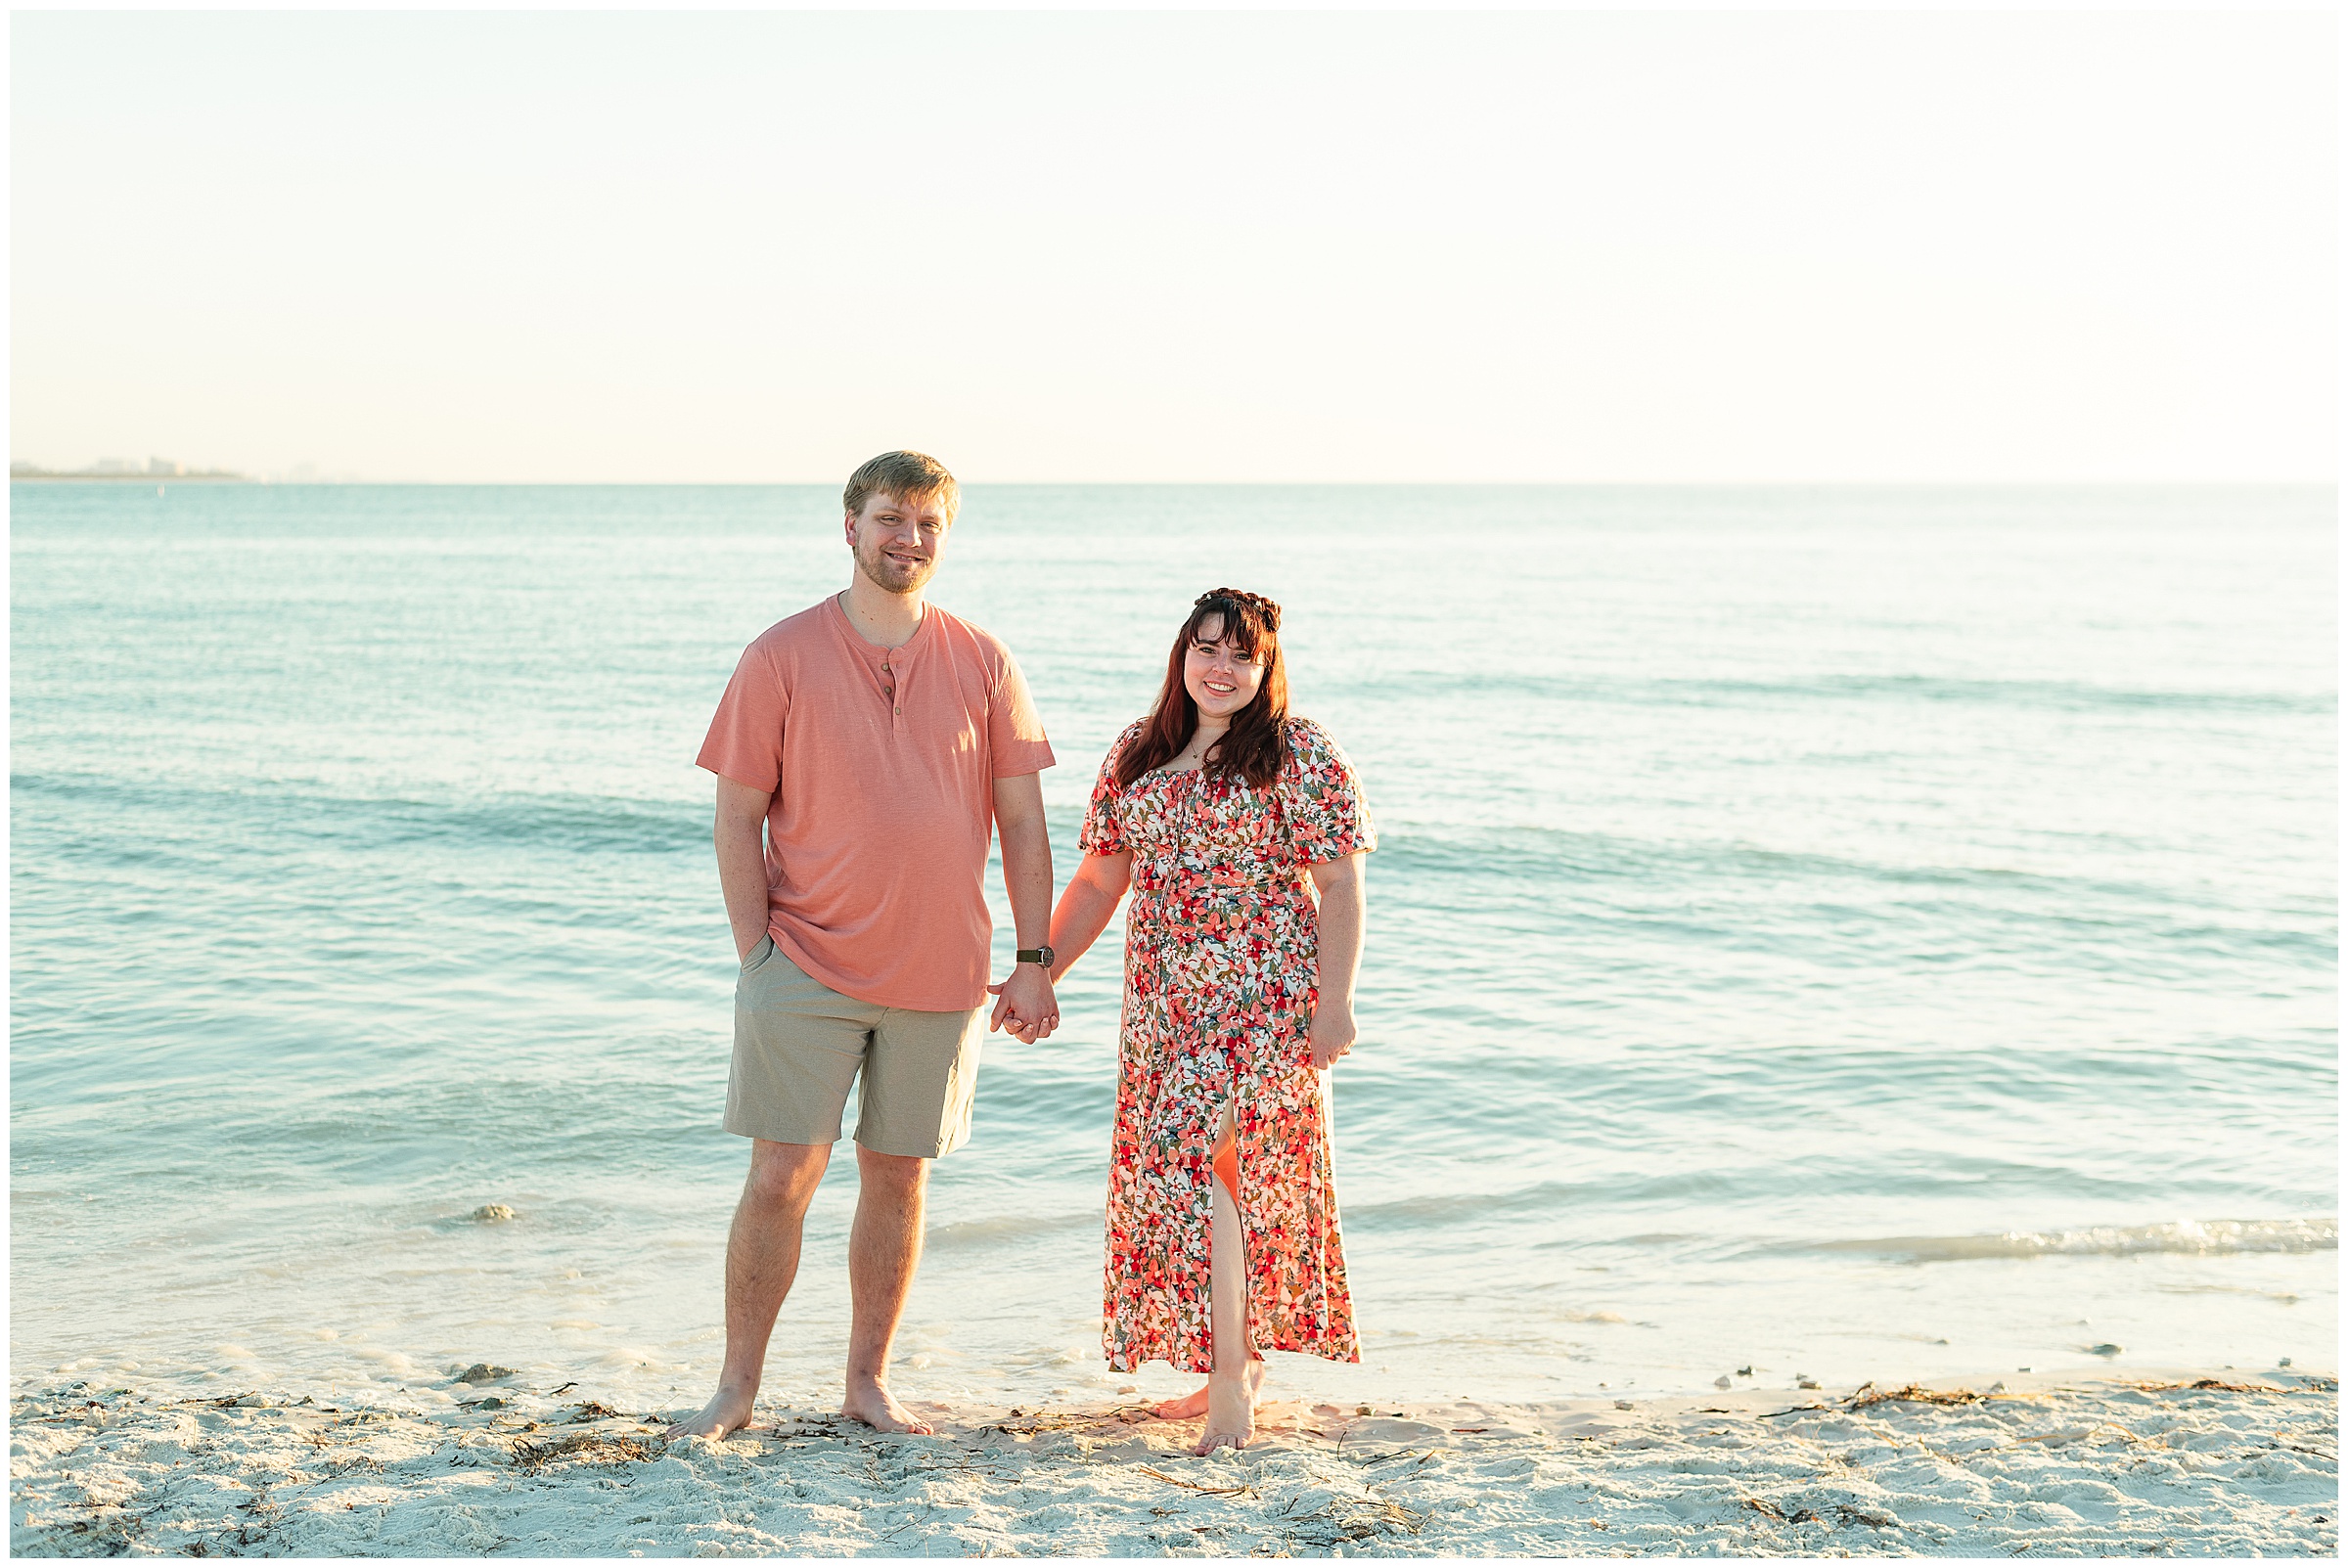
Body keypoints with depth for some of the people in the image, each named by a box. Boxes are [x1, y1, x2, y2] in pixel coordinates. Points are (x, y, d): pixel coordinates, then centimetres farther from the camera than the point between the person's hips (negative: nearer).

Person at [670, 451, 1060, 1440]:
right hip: (808, 967, -2)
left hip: (939, 976, 2)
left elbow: (1022, 823, 6)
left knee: (898, 1177, 9)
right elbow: (737, 818, -2)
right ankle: (737, 1387, 11)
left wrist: (1034, 964, 1)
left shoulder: (983, 664, 4)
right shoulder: (782, 656, -2)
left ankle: (868, 1384, 21)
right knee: (779, 1178, -2)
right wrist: (756, 957, -7)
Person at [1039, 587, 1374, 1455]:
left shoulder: (1300, 753, -5)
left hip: (1261, 997, -6)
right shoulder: (1137, 753, 12)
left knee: (1201, 1161, -15)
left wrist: (1334, 1000, -13)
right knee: (1174, 1171, 8)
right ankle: (1235, 1366, 22)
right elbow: (1099, 878, 16)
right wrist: (1039, 974, 11)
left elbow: (1340, 882, -7)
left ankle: (1231, 1388, -10)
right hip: (1165, 1002, 6)